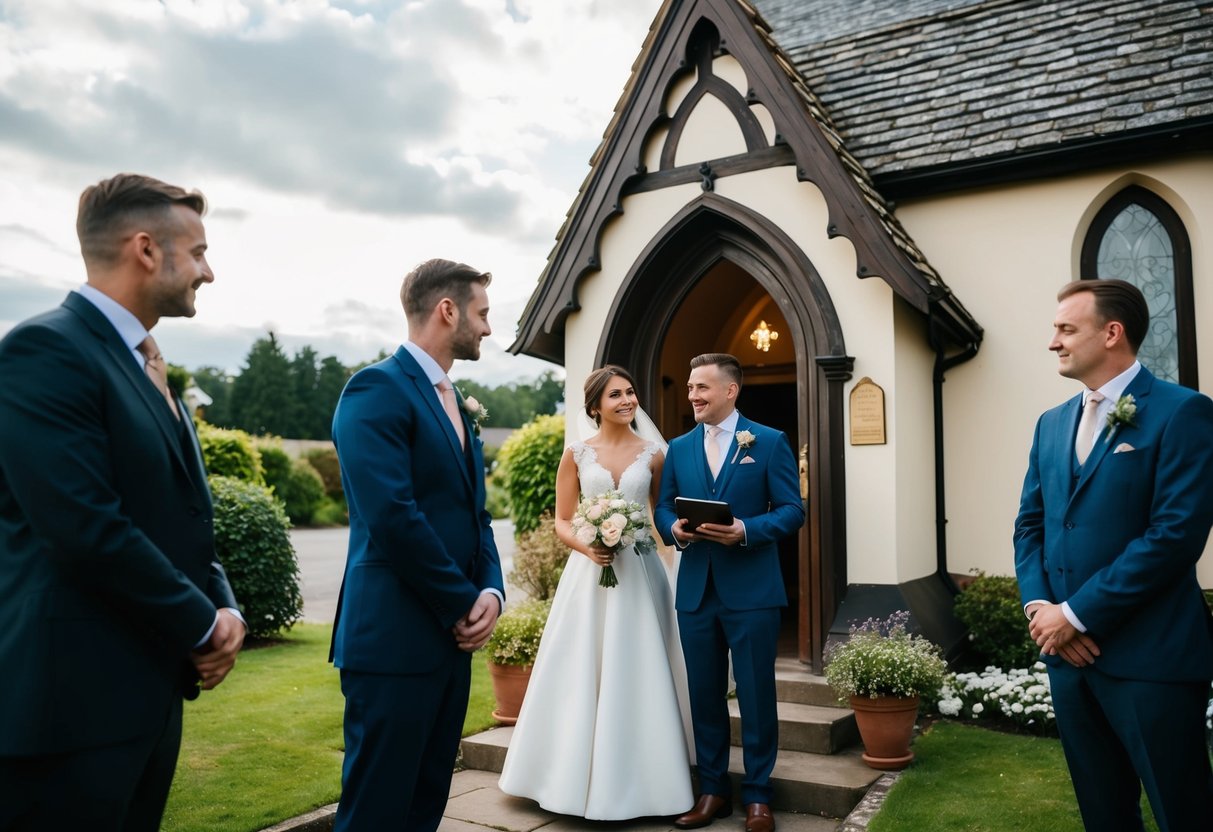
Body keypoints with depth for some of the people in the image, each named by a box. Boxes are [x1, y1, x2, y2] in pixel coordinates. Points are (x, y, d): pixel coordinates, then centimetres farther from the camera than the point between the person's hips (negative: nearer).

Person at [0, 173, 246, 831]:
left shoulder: (147, 368, 14)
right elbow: (88, 530, -23)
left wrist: (224, 607, 0)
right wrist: (203, 625, -11)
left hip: (150, 691, 9)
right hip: (71, 700, -9)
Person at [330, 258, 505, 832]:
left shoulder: (456, 404, 16)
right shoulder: (378, 389, -12)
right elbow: (393, 517, -22)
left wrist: (491, 590, -2)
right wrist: (464, 603, -12)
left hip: (451, 635, 9)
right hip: (395, 638, -8)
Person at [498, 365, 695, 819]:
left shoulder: (653, 454, 4)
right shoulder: (576, 453, 2)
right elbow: (561, 521, 3)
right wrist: (586, 547, -14)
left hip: (639, 571, 0)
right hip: (589, 572, 0)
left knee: (637, 674, 3)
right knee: (582, 673, 5)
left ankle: (636, 781, 18)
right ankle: (583, 775, 20)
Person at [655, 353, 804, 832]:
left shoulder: (770, 442, -1)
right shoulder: (679, 448, 10)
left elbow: (792, 511, -5)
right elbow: (663, 506, 11)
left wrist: (746, 531, -21)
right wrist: (673, 528, -12)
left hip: (751, 590, -4)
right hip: (695, 590, 4)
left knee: (756, 695, 6)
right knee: (704, 695, 12)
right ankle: (712, 790, 27)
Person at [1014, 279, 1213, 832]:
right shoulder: (1052, 424, 13)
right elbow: (1029, 525, 12)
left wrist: (1077, 615, -16)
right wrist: (1039, 606, -5)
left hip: (1149, 654, -6)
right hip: (1066, 650, 7)